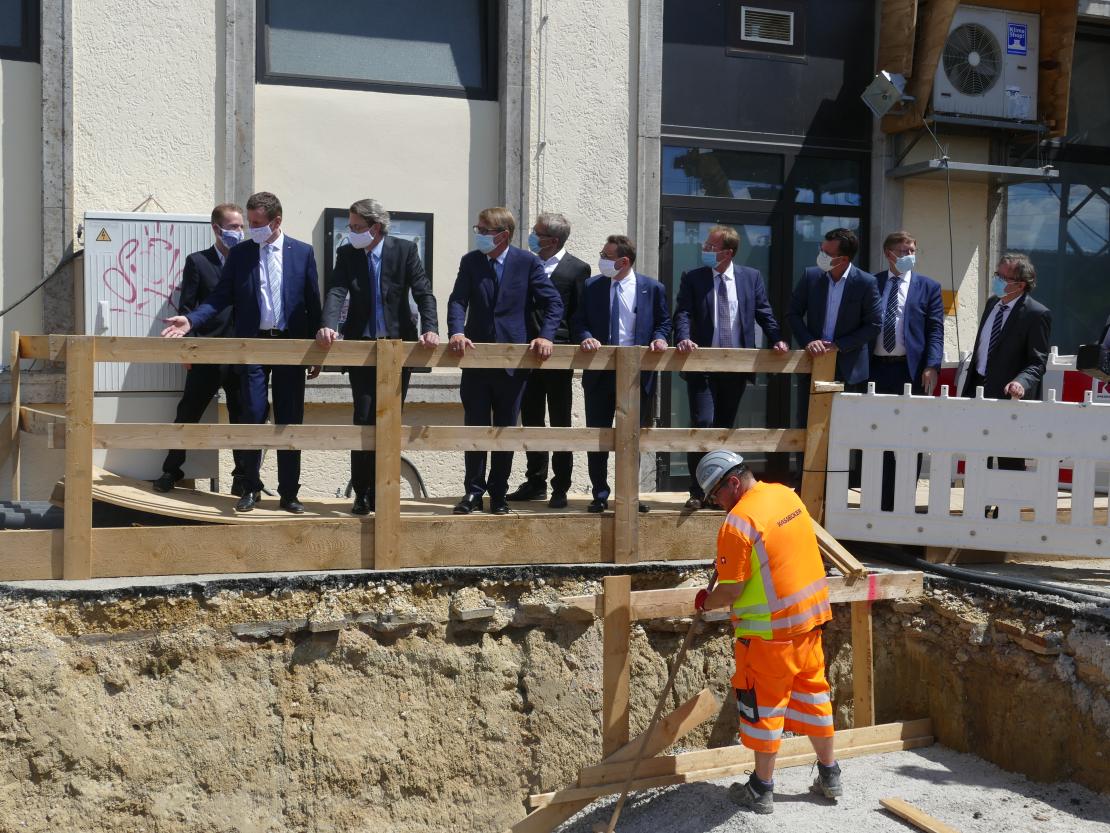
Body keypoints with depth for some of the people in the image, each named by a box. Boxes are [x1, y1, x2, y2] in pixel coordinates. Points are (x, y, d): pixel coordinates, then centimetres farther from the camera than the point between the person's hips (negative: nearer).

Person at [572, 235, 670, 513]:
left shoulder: (652, 288, 1)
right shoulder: (591, 286, 4)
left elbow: (664, 321, 8)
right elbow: (579, 322, 6)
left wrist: (659, 338, -12)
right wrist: (586, 337, -14)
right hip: (599, 373, 1)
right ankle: (600, 495, 13)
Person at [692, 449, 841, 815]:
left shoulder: (738, 522, -21)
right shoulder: (786, 494, 4)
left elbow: (730, 592, -18)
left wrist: (704, 601, 1)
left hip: (770, 630, -8)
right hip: (810, 615, 8)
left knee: (764, 704, 6)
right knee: (811, 692, 19)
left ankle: (761, 790, 17)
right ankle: (829, 776, 30)